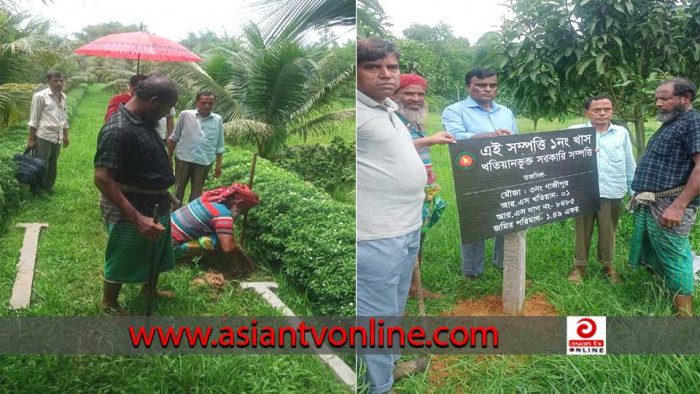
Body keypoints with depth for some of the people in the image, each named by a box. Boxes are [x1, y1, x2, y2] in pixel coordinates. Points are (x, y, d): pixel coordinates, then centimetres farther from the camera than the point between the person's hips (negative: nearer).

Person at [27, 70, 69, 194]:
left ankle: (48, 186, 28)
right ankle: (37, 190, 11)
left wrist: (65, 136, 19)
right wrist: (31, 139, -8)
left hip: (57, 138, 6)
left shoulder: (63, 97, 10)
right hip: (44, 137, -6)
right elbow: (33, 119, -6)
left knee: (53, 165, 14)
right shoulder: (40, 96, -8)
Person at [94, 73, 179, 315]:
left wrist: (165, 196, 23)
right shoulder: (118, 130, -28)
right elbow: (102, 179, -32)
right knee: (122, 262, 13)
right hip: (129, 213, -9)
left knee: (155, 255, 26)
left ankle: (150, 291, 49)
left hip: (156, 206, 9)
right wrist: (137, 219, -36)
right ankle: (109, 304, 35)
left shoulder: (144, 122, 2)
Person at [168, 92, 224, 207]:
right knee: (179, 189, 12)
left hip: (204, 162, 1)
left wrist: (219, 164, 5)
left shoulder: (218, 120, 1)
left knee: (197, 191, 12)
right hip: (183, 159, -1)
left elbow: (219, 145, 7)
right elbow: (174, 138, 4)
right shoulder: (185, 115, -4)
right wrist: (169, 157, 5)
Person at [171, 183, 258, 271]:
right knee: (218, 242, -22)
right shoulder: (224, 214, -22)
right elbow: (229, 248, -30)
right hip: (173, 247, -9)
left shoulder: (211, 197, 4)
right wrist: (246, 260, -11)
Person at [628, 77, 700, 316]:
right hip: (649, 205, 10)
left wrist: (678, 206, -26)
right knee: (649, 256, 17)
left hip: (669, 206, -10)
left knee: (673, 259, -5)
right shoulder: (670, 124, 19)